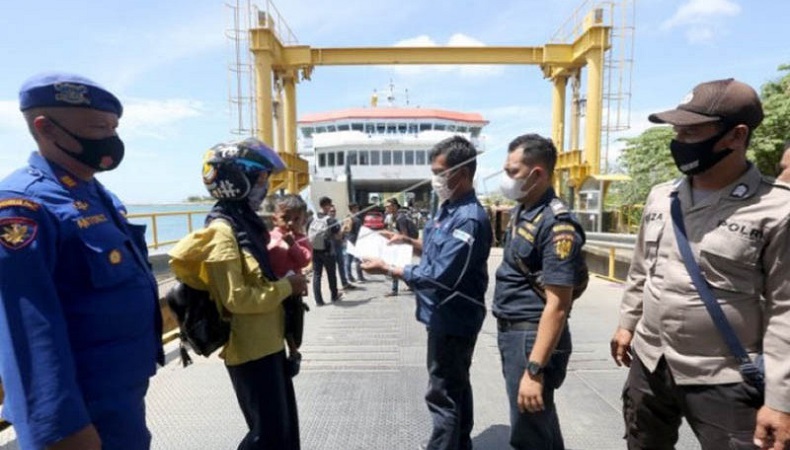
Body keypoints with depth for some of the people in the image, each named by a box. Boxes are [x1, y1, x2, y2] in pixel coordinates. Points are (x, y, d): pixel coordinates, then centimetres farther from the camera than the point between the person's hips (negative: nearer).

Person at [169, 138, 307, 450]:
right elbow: (237, 299, -25)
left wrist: (287, 281, 5)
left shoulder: (245, 222, 9)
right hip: (249, 350, -9)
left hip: (268, 342, 9)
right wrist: (286, 287, -17)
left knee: (285, 423, 21)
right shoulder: (221, 232, -19)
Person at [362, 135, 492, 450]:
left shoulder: (469, 219, -26)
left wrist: (387, 269, -20)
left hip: (452, 319, -10)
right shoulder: (450, 208, 6)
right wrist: (407, 240, 5)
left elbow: (439, 278, -28)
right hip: (448, 316, 10)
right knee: (456, 387, 24)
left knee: (443, 395, 4)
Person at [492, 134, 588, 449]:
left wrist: (534, 370, -25)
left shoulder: (556, 224, -22)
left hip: (532, 335, -9)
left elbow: (557, 305, -24)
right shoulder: (521, 210, 7)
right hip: (510, 330, 9)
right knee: (539, 419, 25)